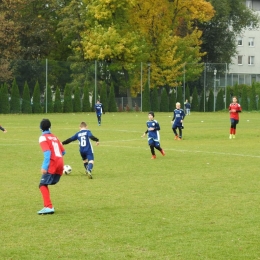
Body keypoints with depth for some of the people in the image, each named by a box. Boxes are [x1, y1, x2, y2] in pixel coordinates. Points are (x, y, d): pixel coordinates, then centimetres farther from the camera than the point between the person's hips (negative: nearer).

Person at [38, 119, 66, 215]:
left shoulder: (43, 138, -2)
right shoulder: (54, 137, 20)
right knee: (45, 184, 14)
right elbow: (63, 152, 20)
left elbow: (47, 152, -16)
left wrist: (44, 166, -20)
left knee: (43, 185, -7)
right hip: (60, 164, 7)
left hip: (52, 164, -7)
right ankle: (48, 206, 7)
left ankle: (48, 207, -21)